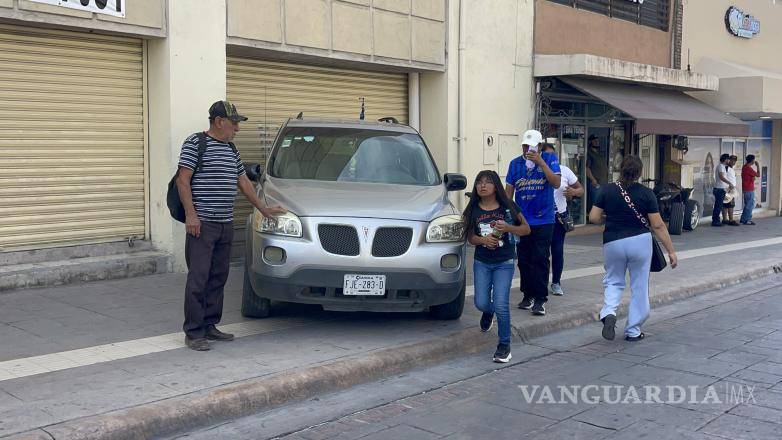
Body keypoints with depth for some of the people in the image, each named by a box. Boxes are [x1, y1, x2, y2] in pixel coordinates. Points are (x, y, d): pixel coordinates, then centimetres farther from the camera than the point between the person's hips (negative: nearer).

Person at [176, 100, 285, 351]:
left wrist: (263, 209, 24)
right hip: (202, 224, -8)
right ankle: (193, 333, -1)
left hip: (226, 225, 8)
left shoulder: (231, 149, 18)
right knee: (198, 279, -7)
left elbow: (243, 182, 25)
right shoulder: (195, 143, -4)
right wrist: (190, 214, -17)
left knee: (218, 278, 11)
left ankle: (210, 326, 20)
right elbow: (183, 181, -9)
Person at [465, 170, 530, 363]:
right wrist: (483, 240, -15)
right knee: (481, 303, -2)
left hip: (504, 263, -3)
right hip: (482, 263, 3)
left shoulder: (508, 206, -4)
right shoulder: (473, 210, 1)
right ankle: (488, 312, 38)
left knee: (501, 305, -11)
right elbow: (470, 237, 7)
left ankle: (504, 346, 7)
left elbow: (526, 229, 1)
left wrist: (508, 227, -17)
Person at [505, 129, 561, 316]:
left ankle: (540, 300, 0)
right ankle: (528, 295, 21)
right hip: (521, 220, 3)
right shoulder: (515, 164, 7)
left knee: (541, 260, -4)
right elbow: (509, 190, 10)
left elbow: (556, 183, -14)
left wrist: (541, 163, -20)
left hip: (543, 220, -3)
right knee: (524, 260, 9)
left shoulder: (549, 159, -1)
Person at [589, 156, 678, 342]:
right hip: (640, 242, -1)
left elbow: (594, 217, -3)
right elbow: (658, 225, -6)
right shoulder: (646, 193, -6)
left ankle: (608, 313, -8)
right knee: (639, 287, 12)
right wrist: (671, 250, 0)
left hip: (613, 242, 1)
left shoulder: (607, 190, -3)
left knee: (613, 281, 19)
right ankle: (633, 331, 17)